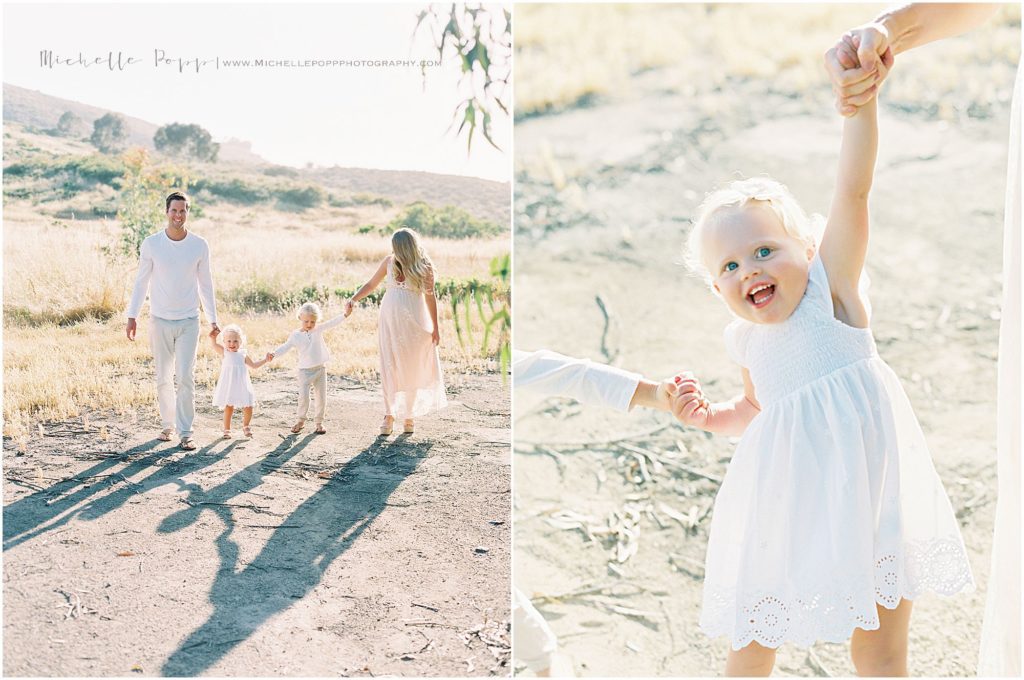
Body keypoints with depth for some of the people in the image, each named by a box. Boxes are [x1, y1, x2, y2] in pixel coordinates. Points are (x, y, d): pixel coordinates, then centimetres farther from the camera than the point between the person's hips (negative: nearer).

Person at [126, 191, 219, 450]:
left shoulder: (200, 245, -2)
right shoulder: (151, 244, -4)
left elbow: (205, 284, 6)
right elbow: (141, 282, 4)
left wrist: (213, 319, 4)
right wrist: (132, 316, 0)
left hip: (189, 321, 0)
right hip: (160, 321, 1)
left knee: (185, 377, -6)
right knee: (163, 378, 8)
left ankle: (186, 432, 0)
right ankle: (167, 425, 23)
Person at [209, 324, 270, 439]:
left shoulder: (243, 354, 8)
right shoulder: (224, 352, -1)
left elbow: (253, 365, 20)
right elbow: (215, 345, -20)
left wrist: (265, 359, 13)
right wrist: (213, 338, -39)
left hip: (242, 386, 3)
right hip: (228, 386, -3)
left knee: (248, 407, 2)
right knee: (228, 408, -1)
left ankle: (245, 426, 26)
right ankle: (227, 430, 17)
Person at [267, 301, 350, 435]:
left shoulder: (318, 330, 1)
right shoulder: (295, 335, -3)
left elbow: (331, 323, -8)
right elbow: (285, 347, -8)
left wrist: (345, 314, -21)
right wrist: (274, 354, -26)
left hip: (320, 369, 2)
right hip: (304, 370, -2)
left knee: (321, 397, 4)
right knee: (304, 396, -12)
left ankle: (318, 422, 18)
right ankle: (300, 420, 9)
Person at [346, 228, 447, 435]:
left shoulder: (424, 267, -6)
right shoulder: (390, 261, 0)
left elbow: (430, 296, 0)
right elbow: (371, 284, 8)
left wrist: (435, 328, 1)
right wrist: (353, 299, -8)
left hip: (413, 322, -2)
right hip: (390, 320, 2)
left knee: (411, 368, 5)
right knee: (389, 367, -1)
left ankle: (409, 414, 17)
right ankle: (389, 413, 7)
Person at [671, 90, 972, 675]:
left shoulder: (831, 288, -10)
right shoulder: (748, 342, 3)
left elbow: (853, 188, -23)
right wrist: (709, 416, 3)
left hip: (866, 496, -4)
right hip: (790, 511, 4)